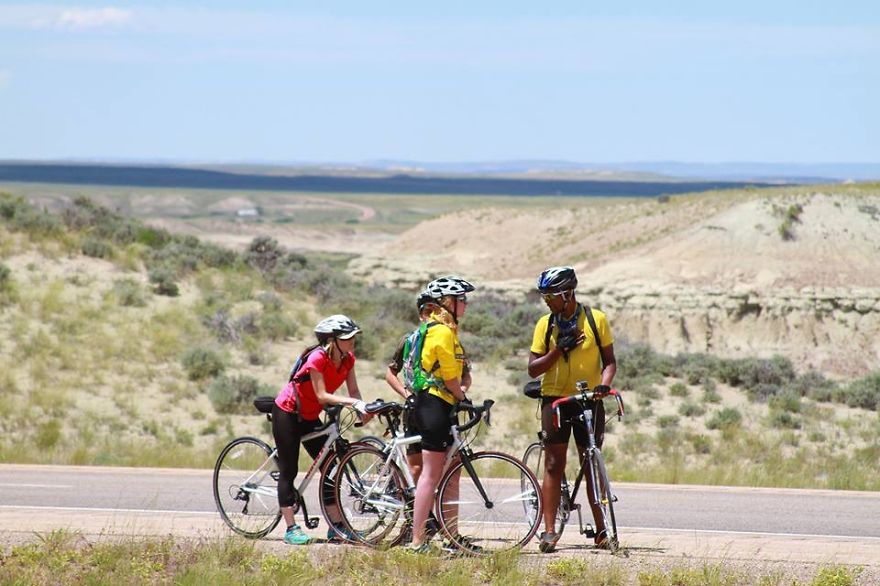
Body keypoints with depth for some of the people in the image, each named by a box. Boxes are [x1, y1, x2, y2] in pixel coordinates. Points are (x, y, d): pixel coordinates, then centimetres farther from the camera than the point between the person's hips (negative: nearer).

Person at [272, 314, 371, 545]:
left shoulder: (347, 359, -6)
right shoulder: (317, 358, -28)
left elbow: (353, 390, -8)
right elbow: (322, 396, -31)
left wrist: (363, 409, -27)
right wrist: (353, 402, -39)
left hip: (309, 417, 8)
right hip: (287, 413, -8)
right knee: (288, 471, -5)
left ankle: (336, 527, 4)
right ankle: (291, 529, -4)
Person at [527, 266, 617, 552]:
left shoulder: (596, 319, -1)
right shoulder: (545, 325, 2)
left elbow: (609, 361, 4)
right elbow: (533, 369, 0)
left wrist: (604, 384, -15)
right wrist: (559, 350, -14)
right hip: (555, 399, 1)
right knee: (553, 465, -2)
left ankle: (600, 529, 12)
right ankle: (549, 531, -3)